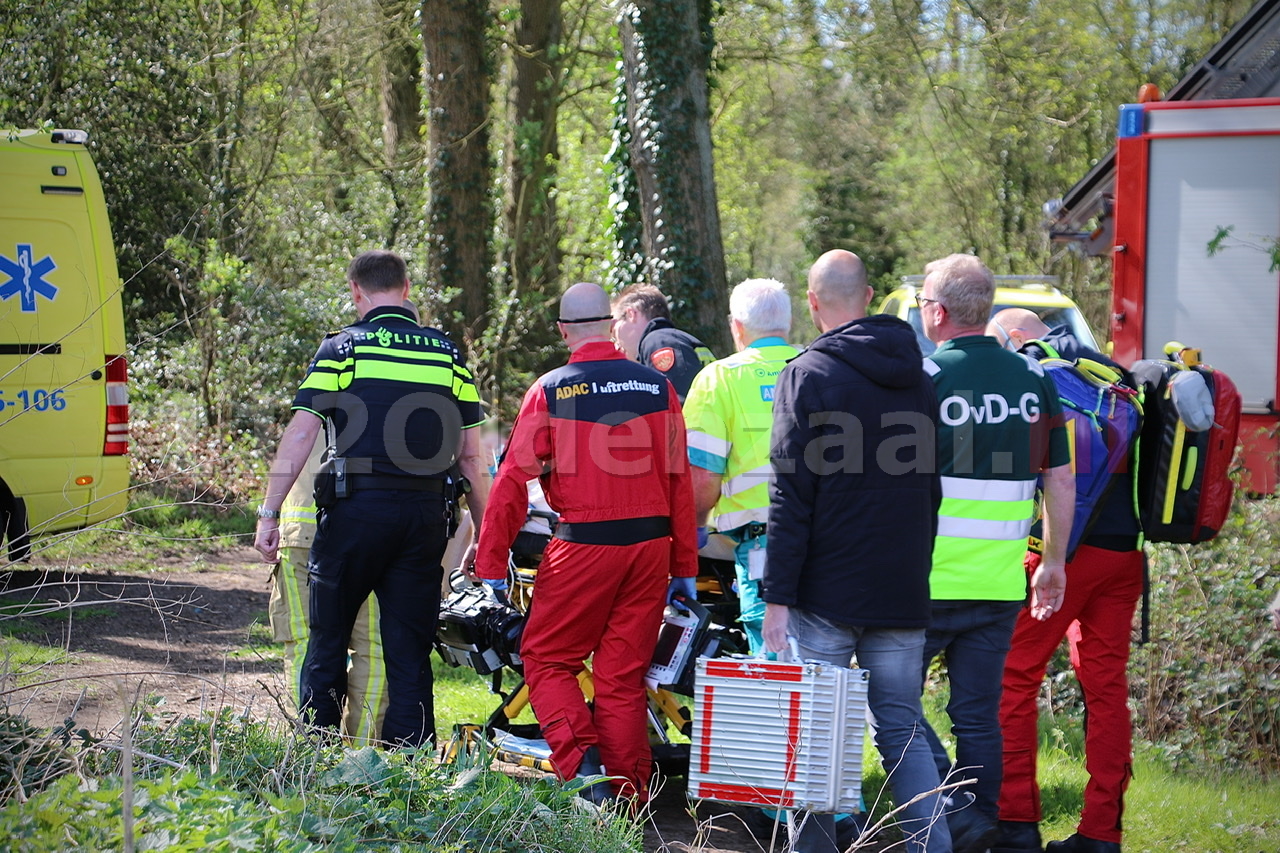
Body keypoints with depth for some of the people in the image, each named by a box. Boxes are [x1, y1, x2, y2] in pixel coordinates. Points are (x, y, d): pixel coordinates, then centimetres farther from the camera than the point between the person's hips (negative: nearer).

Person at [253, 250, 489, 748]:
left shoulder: (342, 347, 0)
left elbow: (300, 435, -6)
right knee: (410, 653, 8)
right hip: (424, 514, 3)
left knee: (328, 641, 10)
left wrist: (269, 514, -4)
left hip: (356, 509, -3)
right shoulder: (447, 352, 10)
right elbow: (471, 456, 9)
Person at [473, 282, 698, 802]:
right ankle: (628, 793, 9)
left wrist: (491, 563, 1)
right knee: (624, 675, 10)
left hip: (584, 545, -3)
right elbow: (680, 481, 6)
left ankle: (582, 759, -11)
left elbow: (514, 479, -5)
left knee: (546, 658, 10)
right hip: (651, 544, 3)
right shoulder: (657, 386, 4)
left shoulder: (550, 390, -4)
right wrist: (685, 566, 13)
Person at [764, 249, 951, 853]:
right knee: (903, 731, 8)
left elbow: (791, 498, -11)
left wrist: (777, 597, -10)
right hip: (904, 593, 5)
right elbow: (930, 488, 15)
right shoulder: (917, 377, 10)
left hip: (827, 593, -5)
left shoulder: (808, 375, -7)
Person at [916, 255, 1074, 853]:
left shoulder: (924, 378, -10)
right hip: (1001, 583, 5)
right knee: (979, 715, 12)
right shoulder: (1035, 380, 6)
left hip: (929, 580, -5)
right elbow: (1061, 480, 10)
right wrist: (1054, 562, 19)